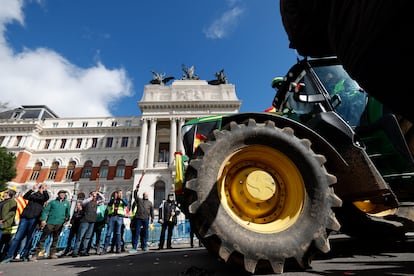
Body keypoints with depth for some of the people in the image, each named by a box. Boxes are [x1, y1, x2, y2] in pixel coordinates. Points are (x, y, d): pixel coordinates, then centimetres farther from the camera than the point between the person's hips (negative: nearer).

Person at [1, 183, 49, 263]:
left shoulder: (43, 197, 8)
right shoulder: (32, 195, 12)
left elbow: (47, 198, -15)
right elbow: (25, 197, -8)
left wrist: (45, 190, -31)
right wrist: (32, 189, -22)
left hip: (34, 219, -1)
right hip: (25, 217, 1)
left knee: (29, 238, 3)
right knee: (17, 237, 0)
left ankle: (24, 255, 13)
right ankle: (9, 255, 8)